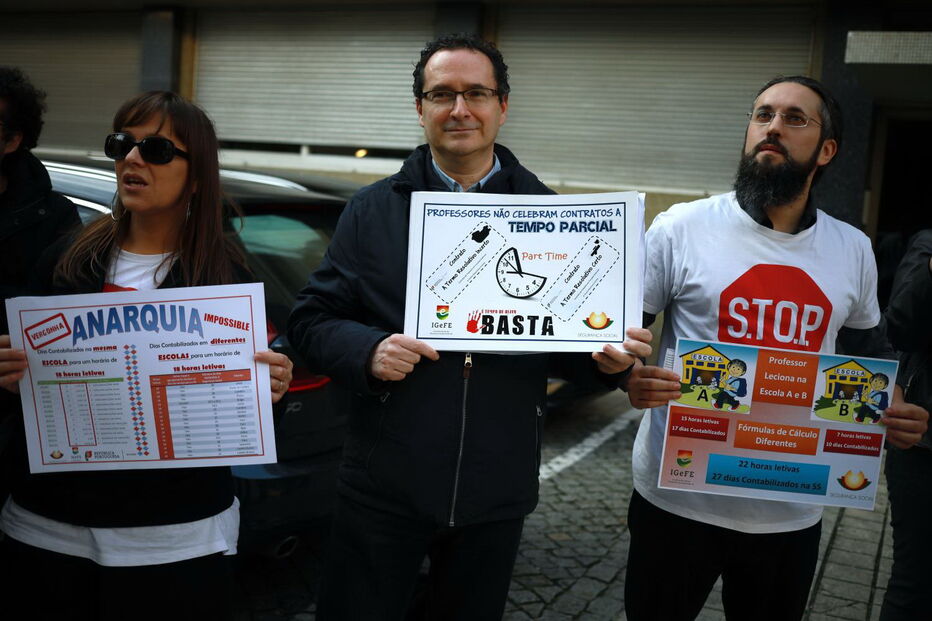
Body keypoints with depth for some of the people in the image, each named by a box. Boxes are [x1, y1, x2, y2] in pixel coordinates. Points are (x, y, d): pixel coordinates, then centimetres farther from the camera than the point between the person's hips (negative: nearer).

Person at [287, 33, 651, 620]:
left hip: (497, 491, 1)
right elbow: (312, 318, 1)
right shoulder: (373, 209, 1)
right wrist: (368, 351, -19)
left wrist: (607, 357, -14)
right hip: (384, 485, -1)